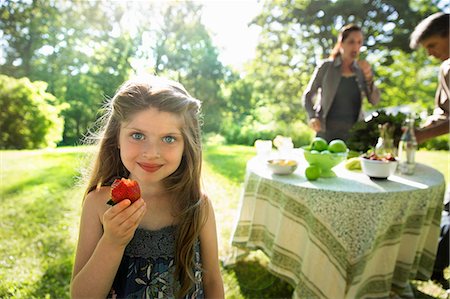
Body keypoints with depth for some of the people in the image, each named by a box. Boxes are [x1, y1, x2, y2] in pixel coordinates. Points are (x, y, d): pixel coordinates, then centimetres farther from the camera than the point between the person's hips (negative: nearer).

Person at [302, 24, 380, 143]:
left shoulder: (361, 71, 12)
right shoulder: (326, 67, 4)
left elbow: (374, 100, 3)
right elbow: (307, 95, 6)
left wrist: (369, 77, -11)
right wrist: (312, 117, -10)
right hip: (327, 131, -2)